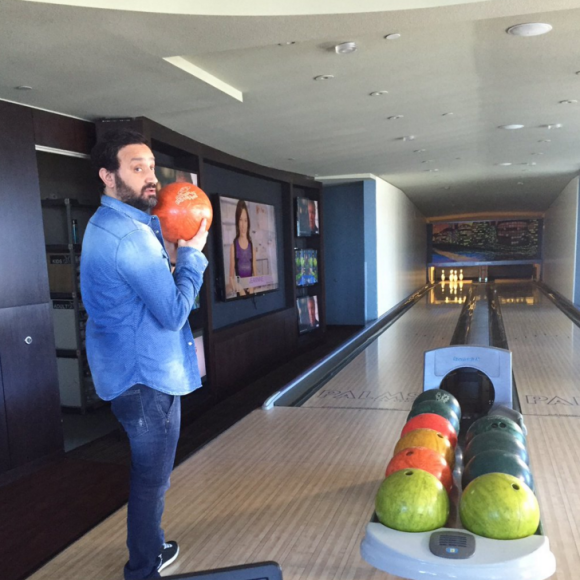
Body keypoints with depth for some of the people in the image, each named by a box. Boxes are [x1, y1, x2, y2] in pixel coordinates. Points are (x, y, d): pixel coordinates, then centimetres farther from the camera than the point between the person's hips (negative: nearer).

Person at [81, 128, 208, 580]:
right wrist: (191, 253, -13)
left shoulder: (109, 225, 11)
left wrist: (168, 254, 0)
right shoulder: (129, 235, -24)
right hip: (147, 376, -10)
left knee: (149, 473, 24)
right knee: (152, 479, 7)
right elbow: (174, 313, -24)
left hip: (137, 370, 11)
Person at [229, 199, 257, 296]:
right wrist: (238, 289, -16)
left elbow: (255, 273, 12)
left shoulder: (252, 246, 9)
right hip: (239, 288, -2)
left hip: (250, 288, 2)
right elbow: (231, 276, -1)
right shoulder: (233, 246, 1)